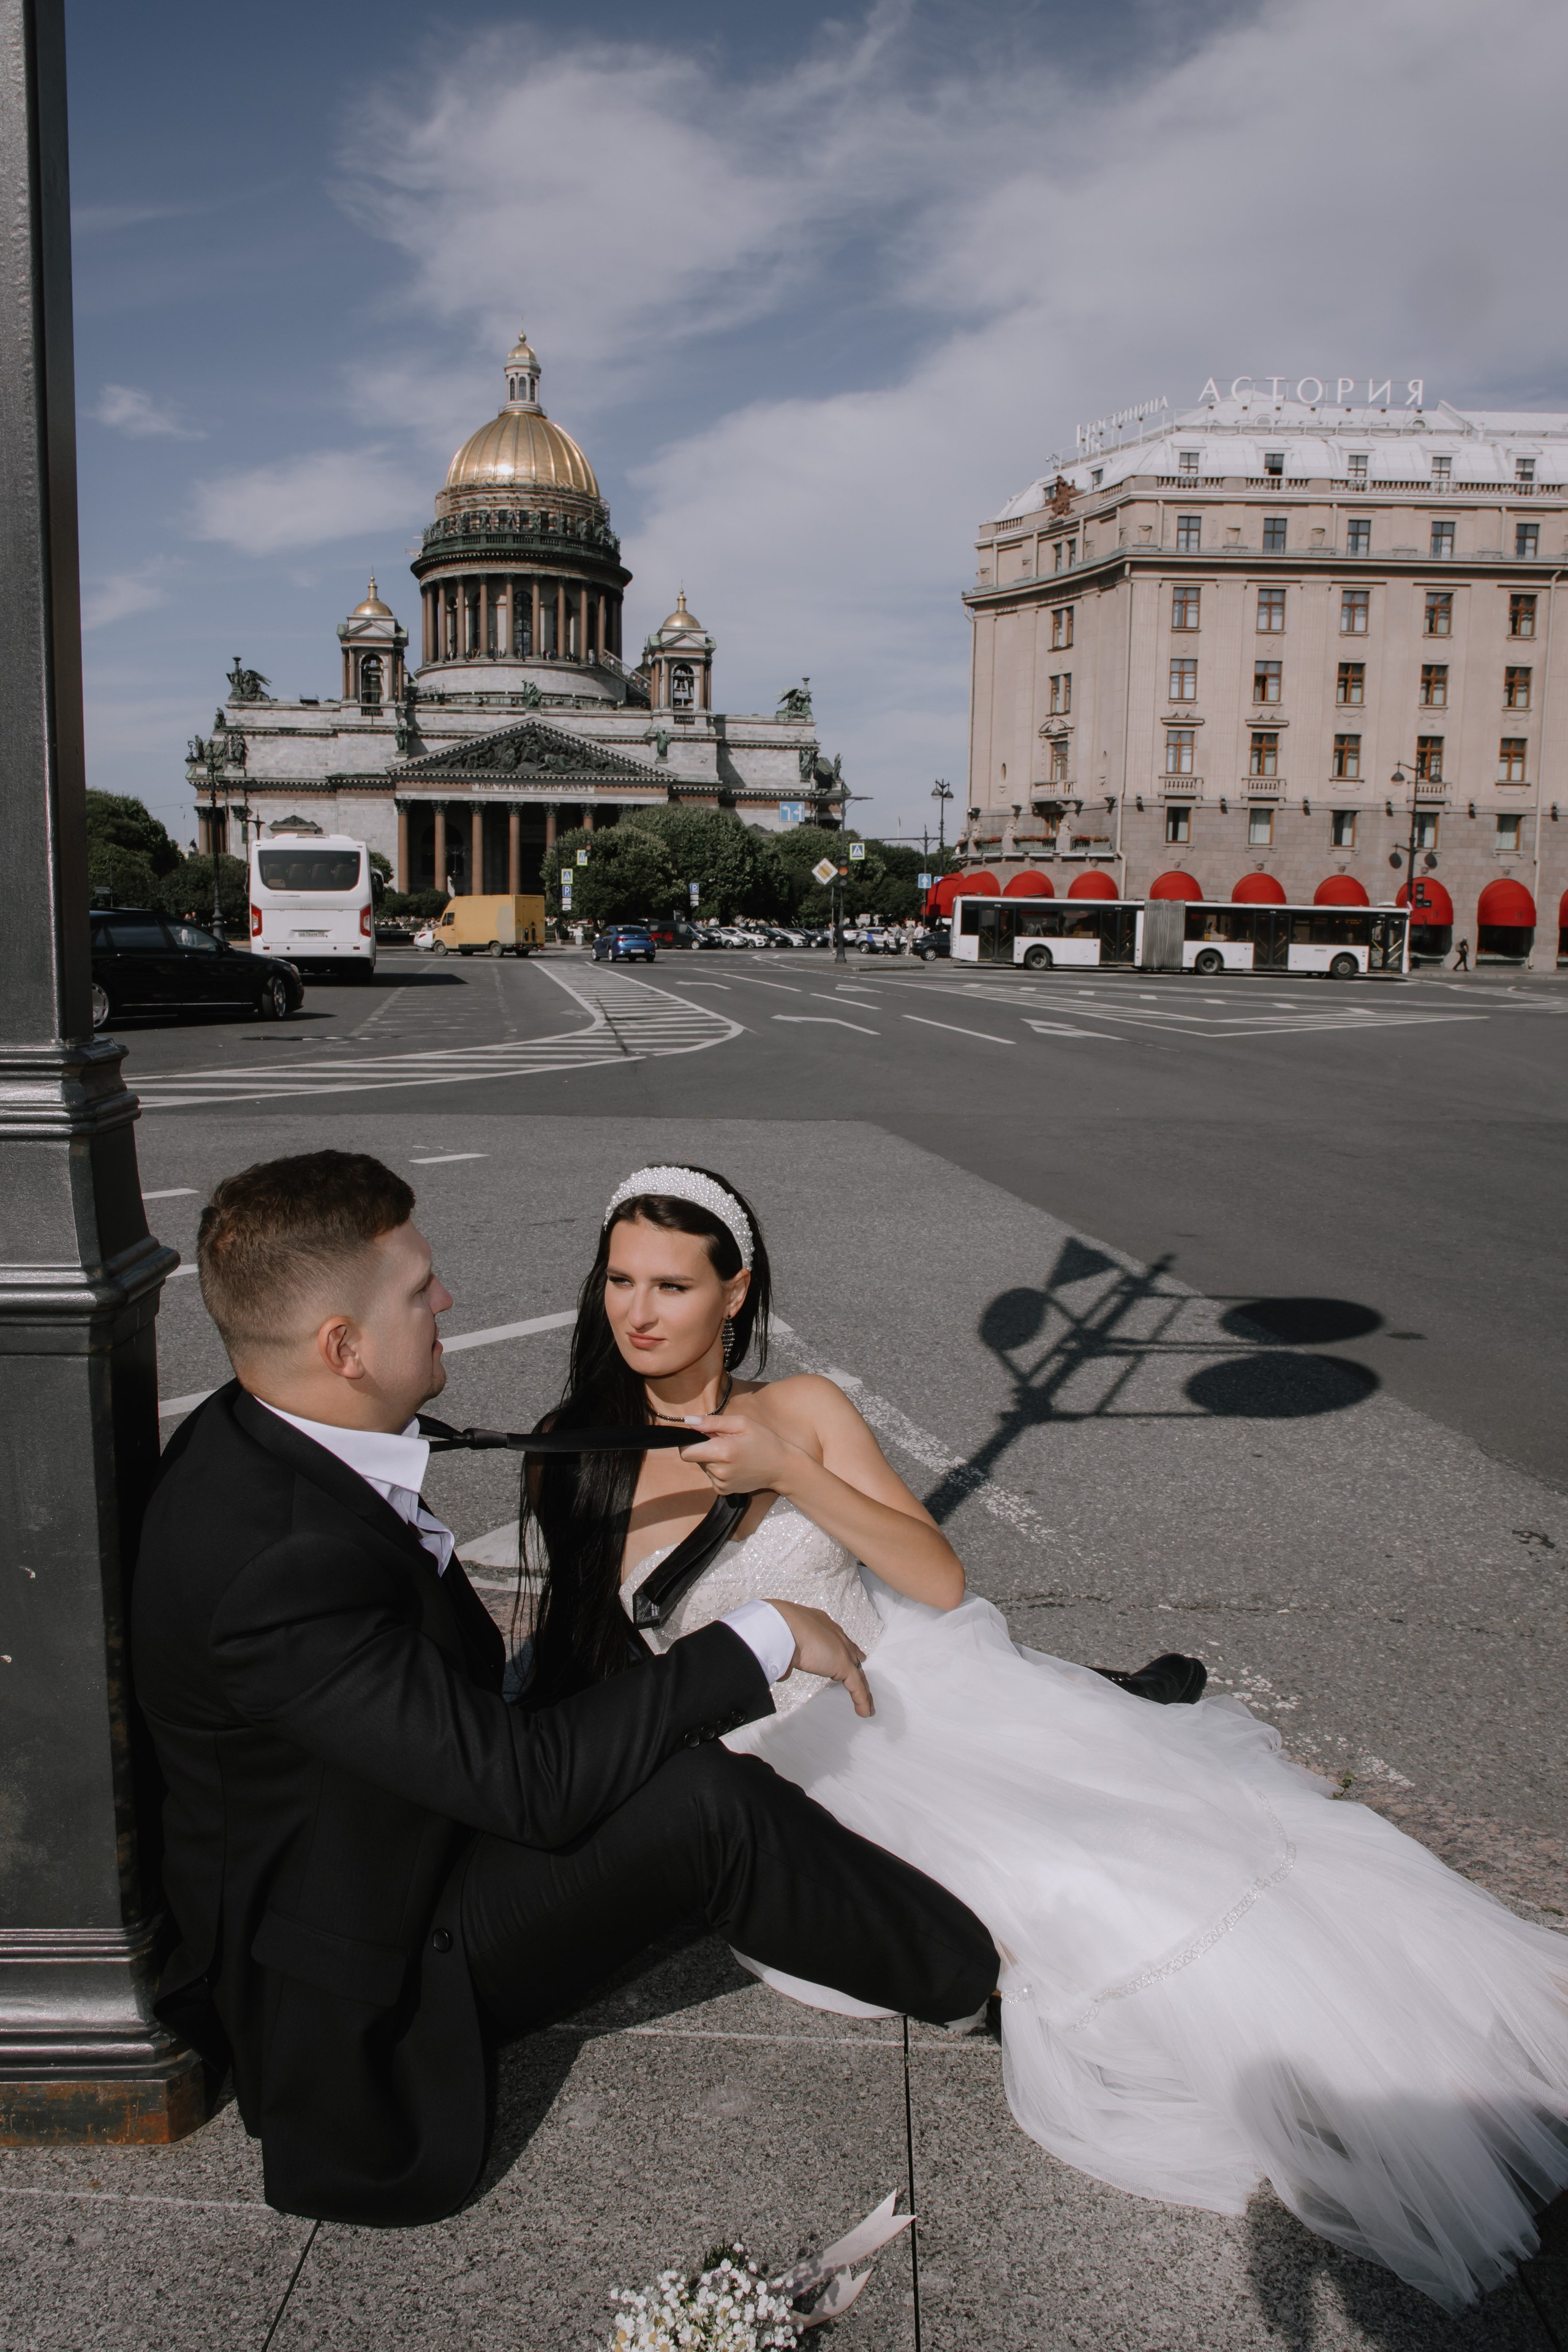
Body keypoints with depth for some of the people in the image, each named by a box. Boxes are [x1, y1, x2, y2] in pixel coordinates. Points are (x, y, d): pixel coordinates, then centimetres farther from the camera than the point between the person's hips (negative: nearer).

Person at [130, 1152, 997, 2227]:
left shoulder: (255, 1438, -6)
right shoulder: (277, 1564, -36)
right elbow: (530, 1783, -33)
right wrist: (761, 1636, -27)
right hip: (355, 1989, -9)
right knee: (702, 1803, -22)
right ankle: (980, 1973, 0)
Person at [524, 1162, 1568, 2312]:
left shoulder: (801, 1407, 1)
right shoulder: (575, 1469, 0)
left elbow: (939, 1576, -6)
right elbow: (572, 1668, 8)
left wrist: (786, 1472, -17)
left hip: (923, 1685, 2)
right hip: (798, 1755, -2)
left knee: (1153, 1814, -18)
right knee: (1066, 1888, -26)